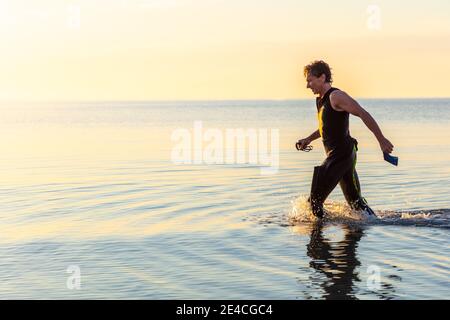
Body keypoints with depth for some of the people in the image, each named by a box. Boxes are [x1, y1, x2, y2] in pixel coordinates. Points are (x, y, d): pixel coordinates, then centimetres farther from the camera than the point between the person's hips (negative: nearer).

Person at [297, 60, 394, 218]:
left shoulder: (336, 96, -13)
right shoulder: (320, 99, 16)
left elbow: (363, 114, -17)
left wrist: (382, 140, -20)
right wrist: (308, 140, 23)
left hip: (341, 155, -10)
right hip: (345, 156, 10)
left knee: (315, 199, -8)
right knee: (355, 200, 14)